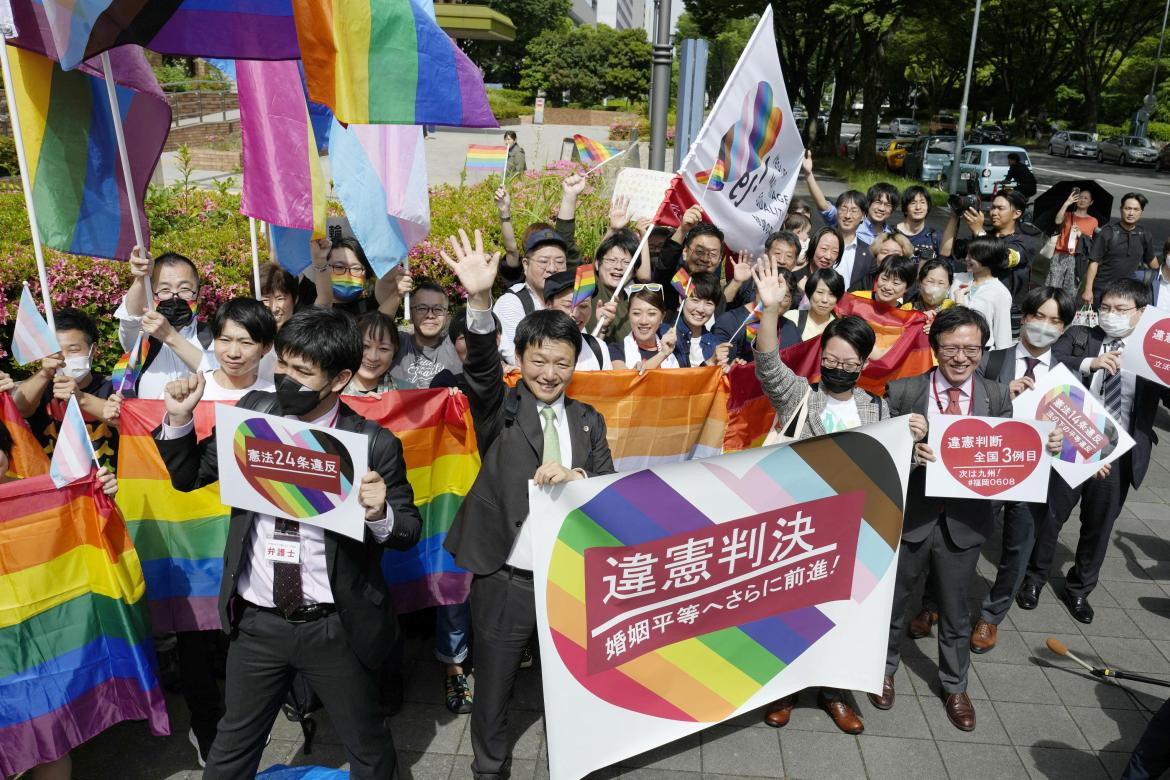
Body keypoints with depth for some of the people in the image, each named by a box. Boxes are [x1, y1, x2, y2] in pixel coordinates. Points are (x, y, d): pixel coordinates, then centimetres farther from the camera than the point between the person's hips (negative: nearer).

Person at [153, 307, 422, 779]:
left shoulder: (374, 444, -16)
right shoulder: (251, 412, -4)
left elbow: (409, 531, -8)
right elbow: (187, 477, 7)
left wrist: (380, 515, -31)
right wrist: (179, 420, -10)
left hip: (336, 628, -3)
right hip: (256, 622, 3)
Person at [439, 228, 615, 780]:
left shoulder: (588, 421, 7)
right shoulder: (501, 410, -2)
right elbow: (481, 367, -22)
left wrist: (574, 476, -21)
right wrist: (479, 300, -40)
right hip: (505, 580, -2)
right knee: (493, 689, 14)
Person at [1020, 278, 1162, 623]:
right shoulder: (1079, 336, -1)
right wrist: (1089, 363, -28)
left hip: (1118, 456, 1)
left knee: (1099, 525, 15)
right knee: (1050, 514, 12)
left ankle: (1079, 589, 36)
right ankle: (1034, 578, 33)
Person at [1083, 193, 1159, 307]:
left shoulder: (1144, 235, 4)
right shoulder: (1107, 232, -7)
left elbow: (1151, 259, 20)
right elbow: (1094, 262, -10)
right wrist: (1088, 290, -15)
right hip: (1101, 289, -3)